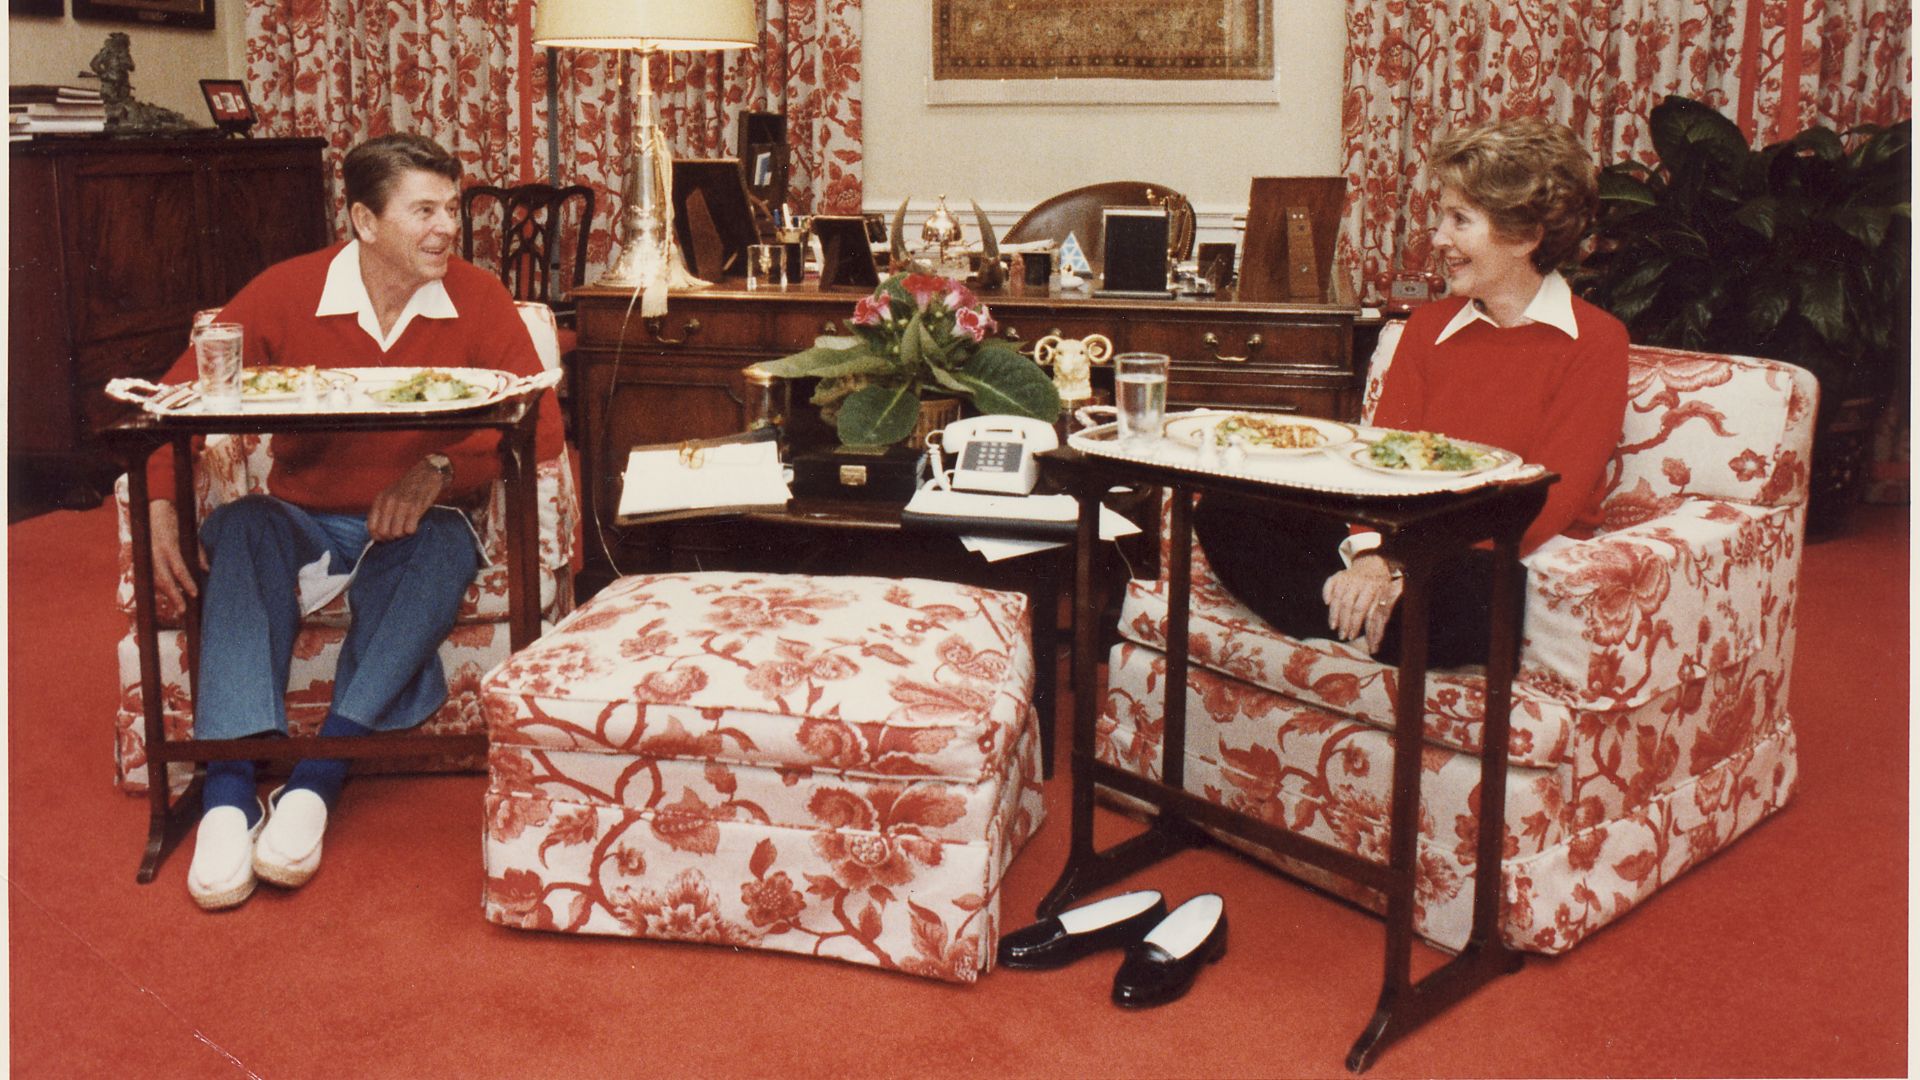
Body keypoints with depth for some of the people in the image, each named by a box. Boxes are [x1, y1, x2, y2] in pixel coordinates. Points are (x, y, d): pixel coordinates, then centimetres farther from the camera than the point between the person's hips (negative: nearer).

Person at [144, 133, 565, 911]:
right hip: (300, 518, 1)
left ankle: (317, 780, -39)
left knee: (443, 548, -34)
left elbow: (541, 426, -9)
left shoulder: (476, 299, -4)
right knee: (240, 529, -31)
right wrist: (160, 509, -17)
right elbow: (178, 397, -2)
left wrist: (441, 468, -24)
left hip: (412, 526, -1)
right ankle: (229, 793, -39)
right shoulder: (286, 292, -4)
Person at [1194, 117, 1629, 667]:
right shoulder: (1429, 324, 15)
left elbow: (1547, 502, -12)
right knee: (1224, 513, -15)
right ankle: (1367, 620, -27)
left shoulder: (1595, 342, -2)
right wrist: (1370, 552, -17)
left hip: (1516, 570, -5)